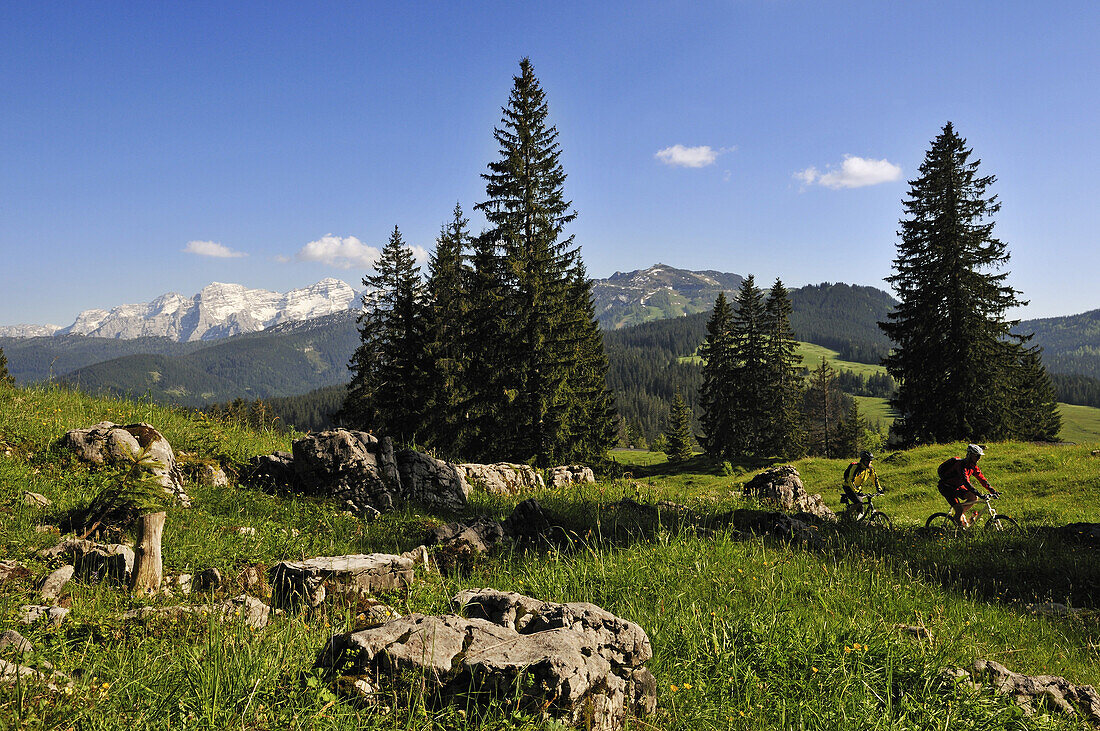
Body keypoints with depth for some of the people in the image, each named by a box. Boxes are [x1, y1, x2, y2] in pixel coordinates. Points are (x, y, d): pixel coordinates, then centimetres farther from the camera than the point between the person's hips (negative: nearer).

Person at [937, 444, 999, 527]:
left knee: (974, 497, -11)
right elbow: (966, 482, -38)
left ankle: (962, 514, 9)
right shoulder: (961, 465, -29)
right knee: (959, 509, -18)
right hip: (946, 487, -8)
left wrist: (992, 491, -12)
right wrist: (980, 495, -44)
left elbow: (982, 478, -1)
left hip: (957, 486, 8)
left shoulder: (973, 466, -3)